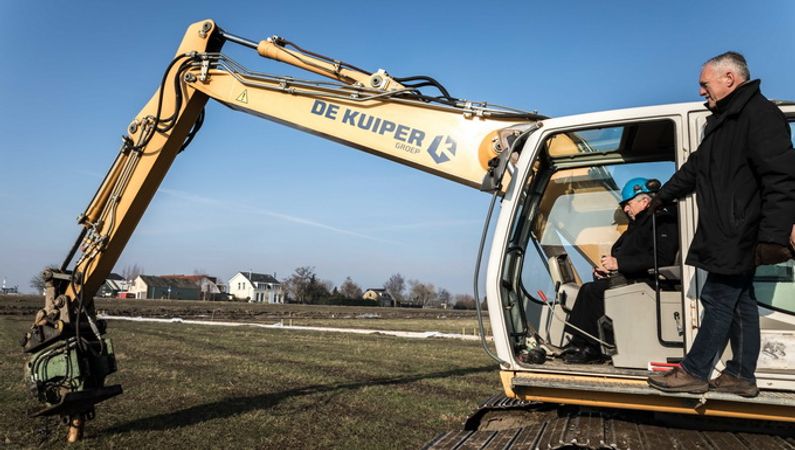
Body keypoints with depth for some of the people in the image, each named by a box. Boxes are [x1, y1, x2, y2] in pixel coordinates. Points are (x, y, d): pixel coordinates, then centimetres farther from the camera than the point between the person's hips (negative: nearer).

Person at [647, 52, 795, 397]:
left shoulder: (761, 115, -13)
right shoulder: (724, 120, 19)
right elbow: (694, 168, 31)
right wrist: (661, 198, 38)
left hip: (738, 237, -10)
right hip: (730, 236, 10)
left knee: (719, 301, -2)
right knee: (740, 302, 13)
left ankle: (694, 372, 7)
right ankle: (741, 376, 22)